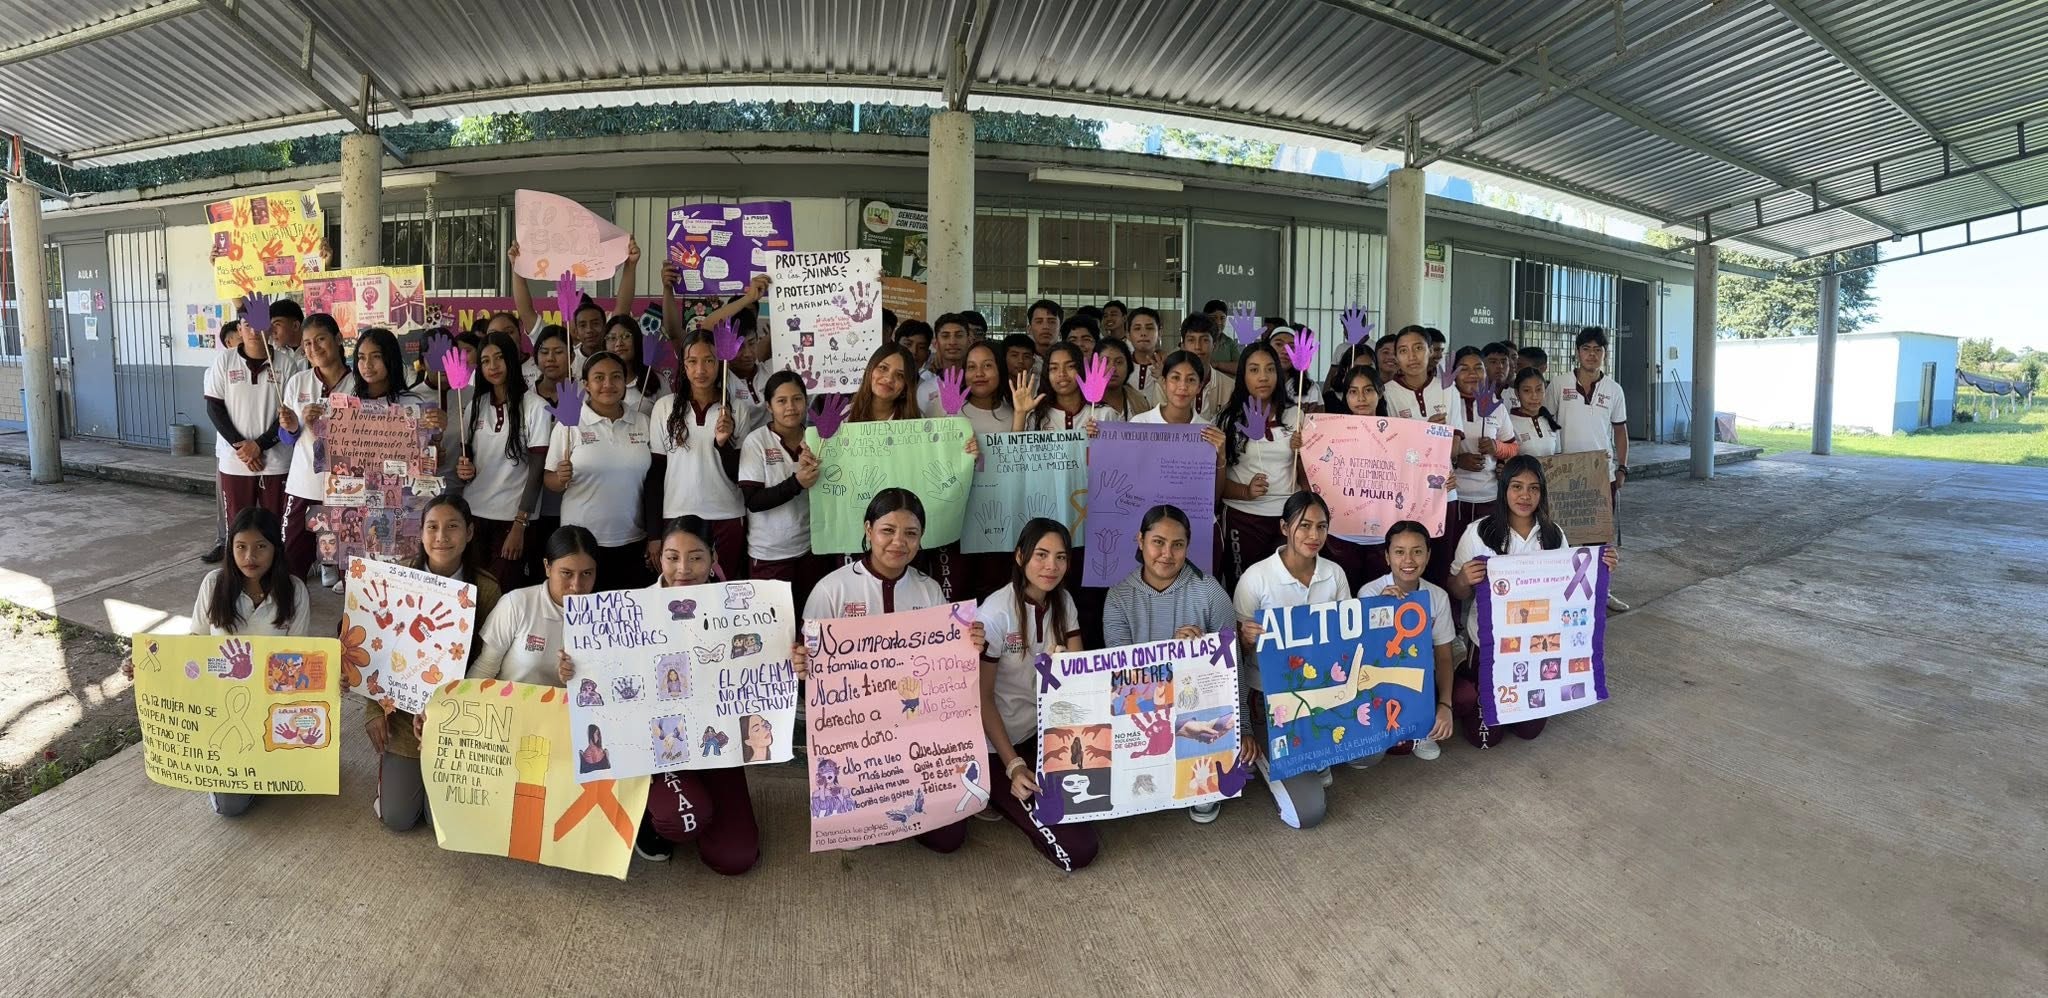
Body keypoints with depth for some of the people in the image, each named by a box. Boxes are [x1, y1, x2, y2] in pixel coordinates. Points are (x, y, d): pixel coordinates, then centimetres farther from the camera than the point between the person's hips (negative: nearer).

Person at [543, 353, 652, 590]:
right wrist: (561, 479, -20)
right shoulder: (570, 424, -2)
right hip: (581, 542, -2)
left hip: (632, 542, 2)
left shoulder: (643, 423, 5)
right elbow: (549, 481, 1)